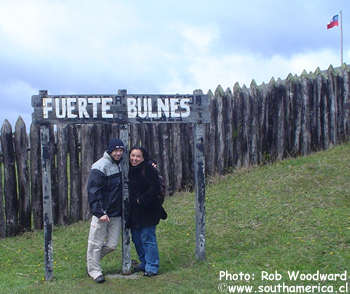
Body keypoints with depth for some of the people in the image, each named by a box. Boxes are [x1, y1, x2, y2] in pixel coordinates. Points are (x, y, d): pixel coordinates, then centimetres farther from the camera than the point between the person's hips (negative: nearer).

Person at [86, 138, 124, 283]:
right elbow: (93, 191, -14)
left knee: (112, 244, 8)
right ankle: (94, 270, 16)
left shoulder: (121, 165, 11)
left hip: (117, 212, 7)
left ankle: (92, 260, 29)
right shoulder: (100, 167, -11)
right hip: (102, 213, -7)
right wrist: (100, 212, -21)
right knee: (96, 243, 1)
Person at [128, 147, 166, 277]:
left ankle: (152, 267, 3)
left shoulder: (149, 169, -13)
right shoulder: (129, 170, 9)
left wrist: (142, 200, -18)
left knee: (148, 238, -5)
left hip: (147, 211, -8)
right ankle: (144, 263, 29)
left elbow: (155, 188, -19)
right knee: (136, 238, 14)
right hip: (134, 212, 8)